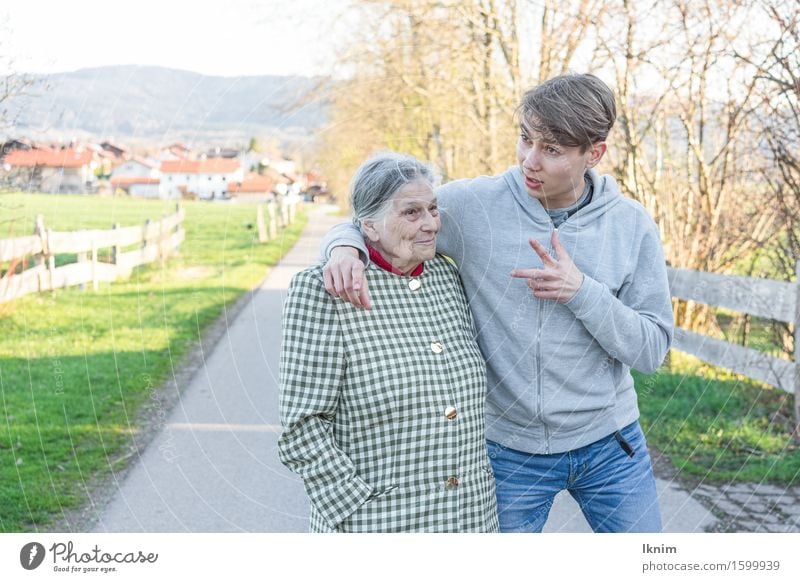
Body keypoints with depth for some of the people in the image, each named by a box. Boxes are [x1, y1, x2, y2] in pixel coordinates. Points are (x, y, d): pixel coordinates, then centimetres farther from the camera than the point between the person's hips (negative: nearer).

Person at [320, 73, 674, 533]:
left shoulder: (632, 225, -7)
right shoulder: (471, 205, -12)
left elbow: (652, 348, -7)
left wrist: (582, 291, -22)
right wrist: (344, 245, -25)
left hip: (610, 445, 2)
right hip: (511, 449, -1)